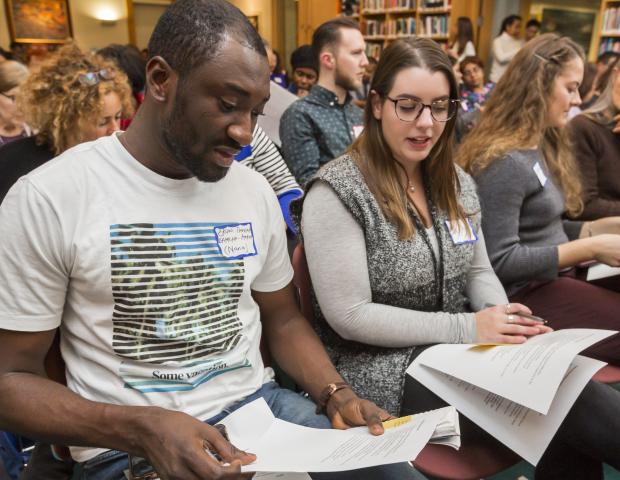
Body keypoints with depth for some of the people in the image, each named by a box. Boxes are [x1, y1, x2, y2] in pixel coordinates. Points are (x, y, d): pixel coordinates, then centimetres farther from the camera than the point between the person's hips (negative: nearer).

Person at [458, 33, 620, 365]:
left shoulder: (543, 147, 11)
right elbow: (498, 261, -22)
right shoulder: (503, 161, -20)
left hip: (554, 278, 9)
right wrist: (589, 249, -19)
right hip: (524, 295, -9)